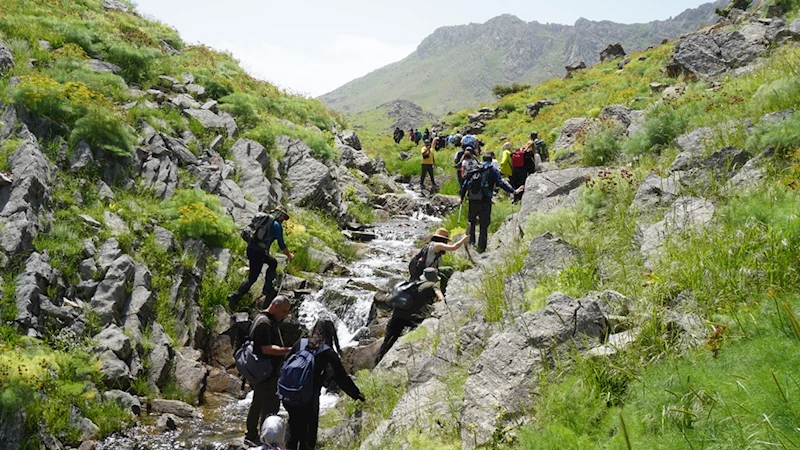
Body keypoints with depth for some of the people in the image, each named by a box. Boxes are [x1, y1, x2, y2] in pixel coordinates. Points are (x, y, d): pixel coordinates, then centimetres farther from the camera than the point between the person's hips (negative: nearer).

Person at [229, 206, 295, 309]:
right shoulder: (277, 225, -7)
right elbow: (281, 245, -5)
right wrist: (289, 255, 11)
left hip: (251, 248, 9)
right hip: (258, 252, -9)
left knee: (273, 263, 24)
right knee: (252, 278, -1)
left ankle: (268, 289, 26)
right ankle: (235, 297, -3)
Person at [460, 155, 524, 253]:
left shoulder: (474, 170, 12)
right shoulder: (493, 171, 3)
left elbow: (465, 184, 11)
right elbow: (500, 183, -11)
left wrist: (462, 197, 19)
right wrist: (514, 191, -13)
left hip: (473, 201, 3)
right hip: (485, 202, -3)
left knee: (472, 221, 22)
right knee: (484, 225, 4)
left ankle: (470, 240, 14)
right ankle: (481, 247, 4)